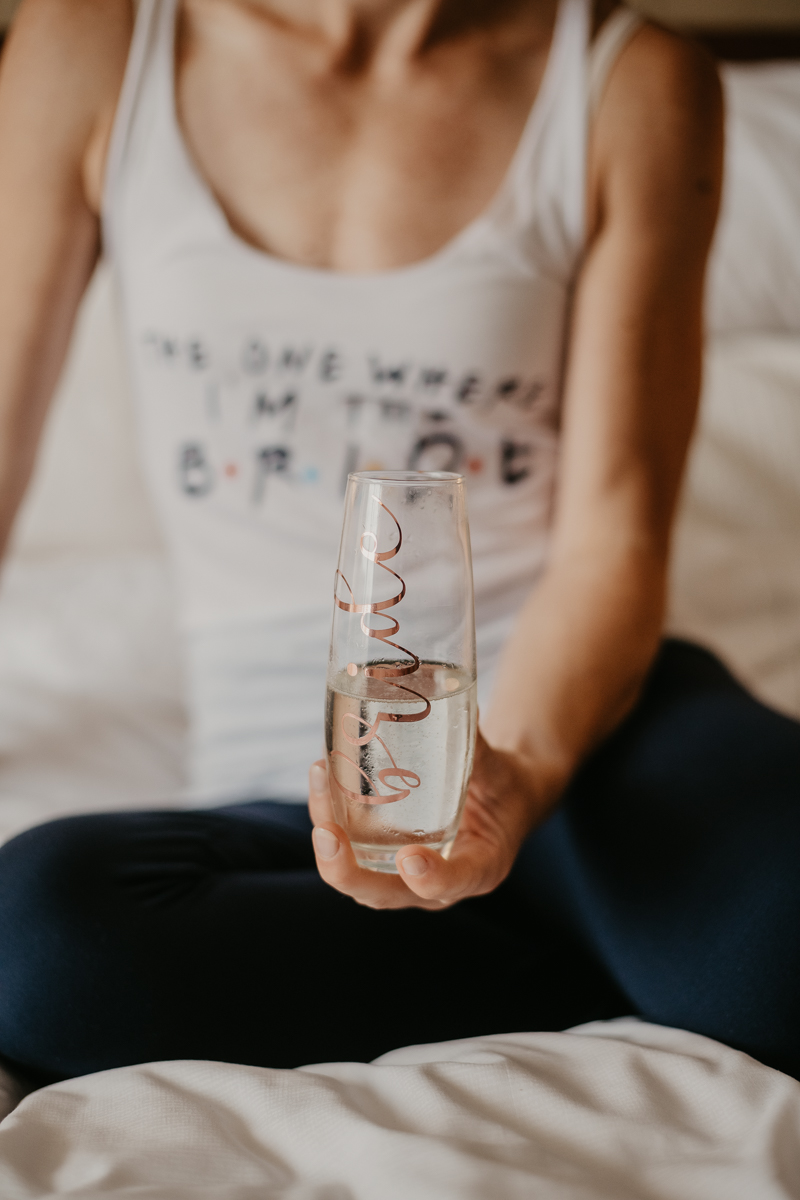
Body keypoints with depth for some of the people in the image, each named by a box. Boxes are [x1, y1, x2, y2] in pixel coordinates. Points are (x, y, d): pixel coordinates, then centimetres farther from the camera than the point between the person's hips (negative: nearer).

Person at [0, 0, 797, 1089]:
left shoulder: (639, 88, -1)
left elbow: (612, 544, -5)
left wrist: (515, 773, -25)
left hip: (584, 716, -2)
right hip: (294, 793, 3)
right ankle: (657, 969, -12)